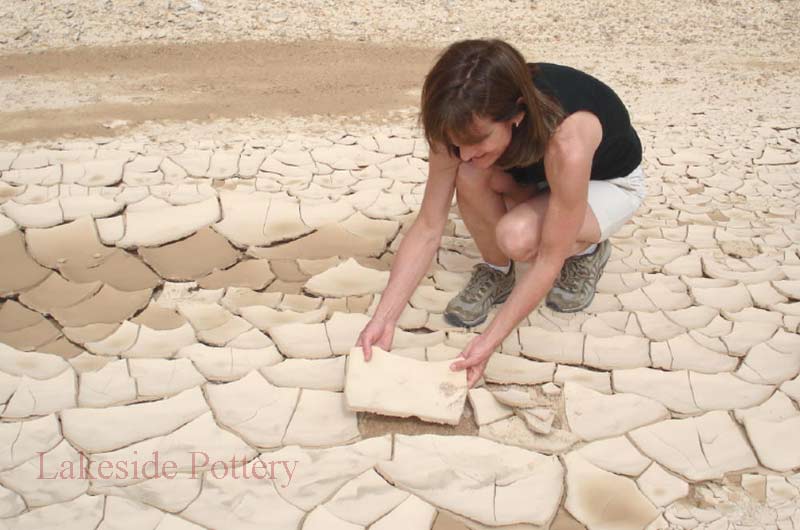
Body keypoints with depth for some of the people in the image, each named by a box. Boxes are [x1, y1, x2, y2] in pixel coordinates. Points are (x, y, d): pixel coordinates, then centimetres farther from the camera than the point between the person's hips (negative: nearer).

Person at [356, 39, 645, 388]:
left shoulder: (567, 140, -43)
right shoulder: (465, 124, -28)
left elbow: (549, 260, -33)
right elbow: (428, 228, -24)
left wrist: (489, 342, -35)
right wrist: (384, 318, -30)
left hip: (609, 182, -4)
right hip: (534, 173, 4)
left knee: (517, 236, -35)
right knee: (470, 176, -31)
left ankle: (587, 250, -1)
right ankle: (496, 271, -5)